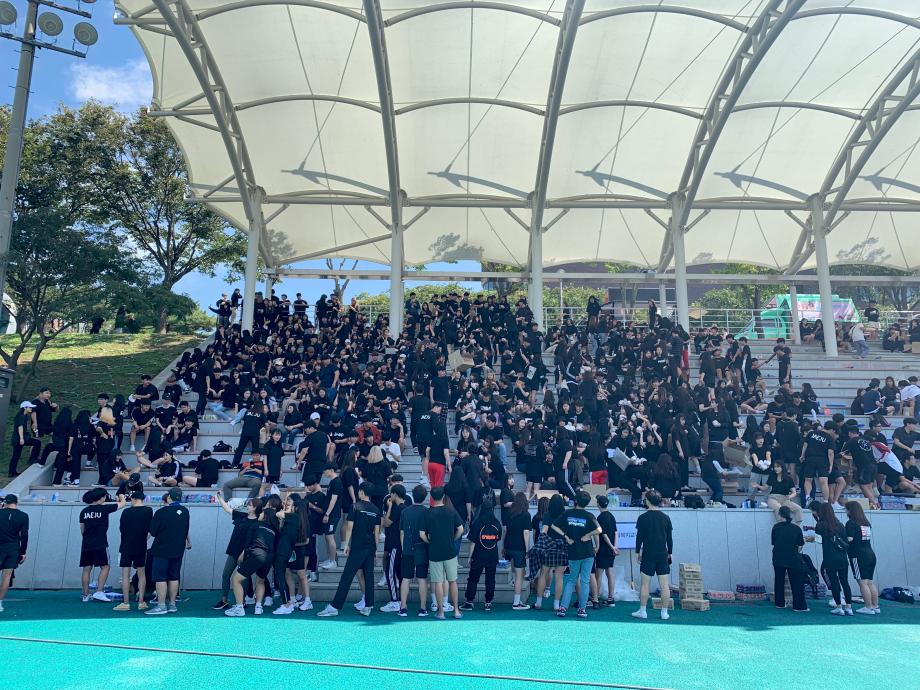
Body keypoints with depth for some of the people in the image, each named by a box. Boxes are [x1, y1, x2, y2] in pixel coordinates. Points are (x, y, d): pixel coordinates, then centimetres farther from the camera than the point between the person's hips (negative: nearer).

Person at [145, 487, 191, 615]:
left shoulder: (161, 512, -14)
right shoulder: (185, 511, 3)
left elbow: (153, 532, -9)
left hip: (162, 550, -5)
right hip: (178, 550, 6)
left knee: (160, 578, 0)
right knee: (174, 577, 13)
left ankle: (161, 606, -1)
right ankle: (172, 604, 17)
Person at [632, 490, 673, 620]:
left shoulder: (643, 517, -6)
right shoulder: (666, 518, 3)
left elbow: (639, 536, -5)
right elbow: (670, 538, 7)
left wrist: (637, 552, 5)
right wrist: (670, 553, 16)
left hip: (648, 555, -3)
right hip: (663, 555, 3)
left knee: (645, 583, 3)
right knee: (664, 584, 5)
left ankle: (642, 611, 7)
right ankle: (664, 612, 7)